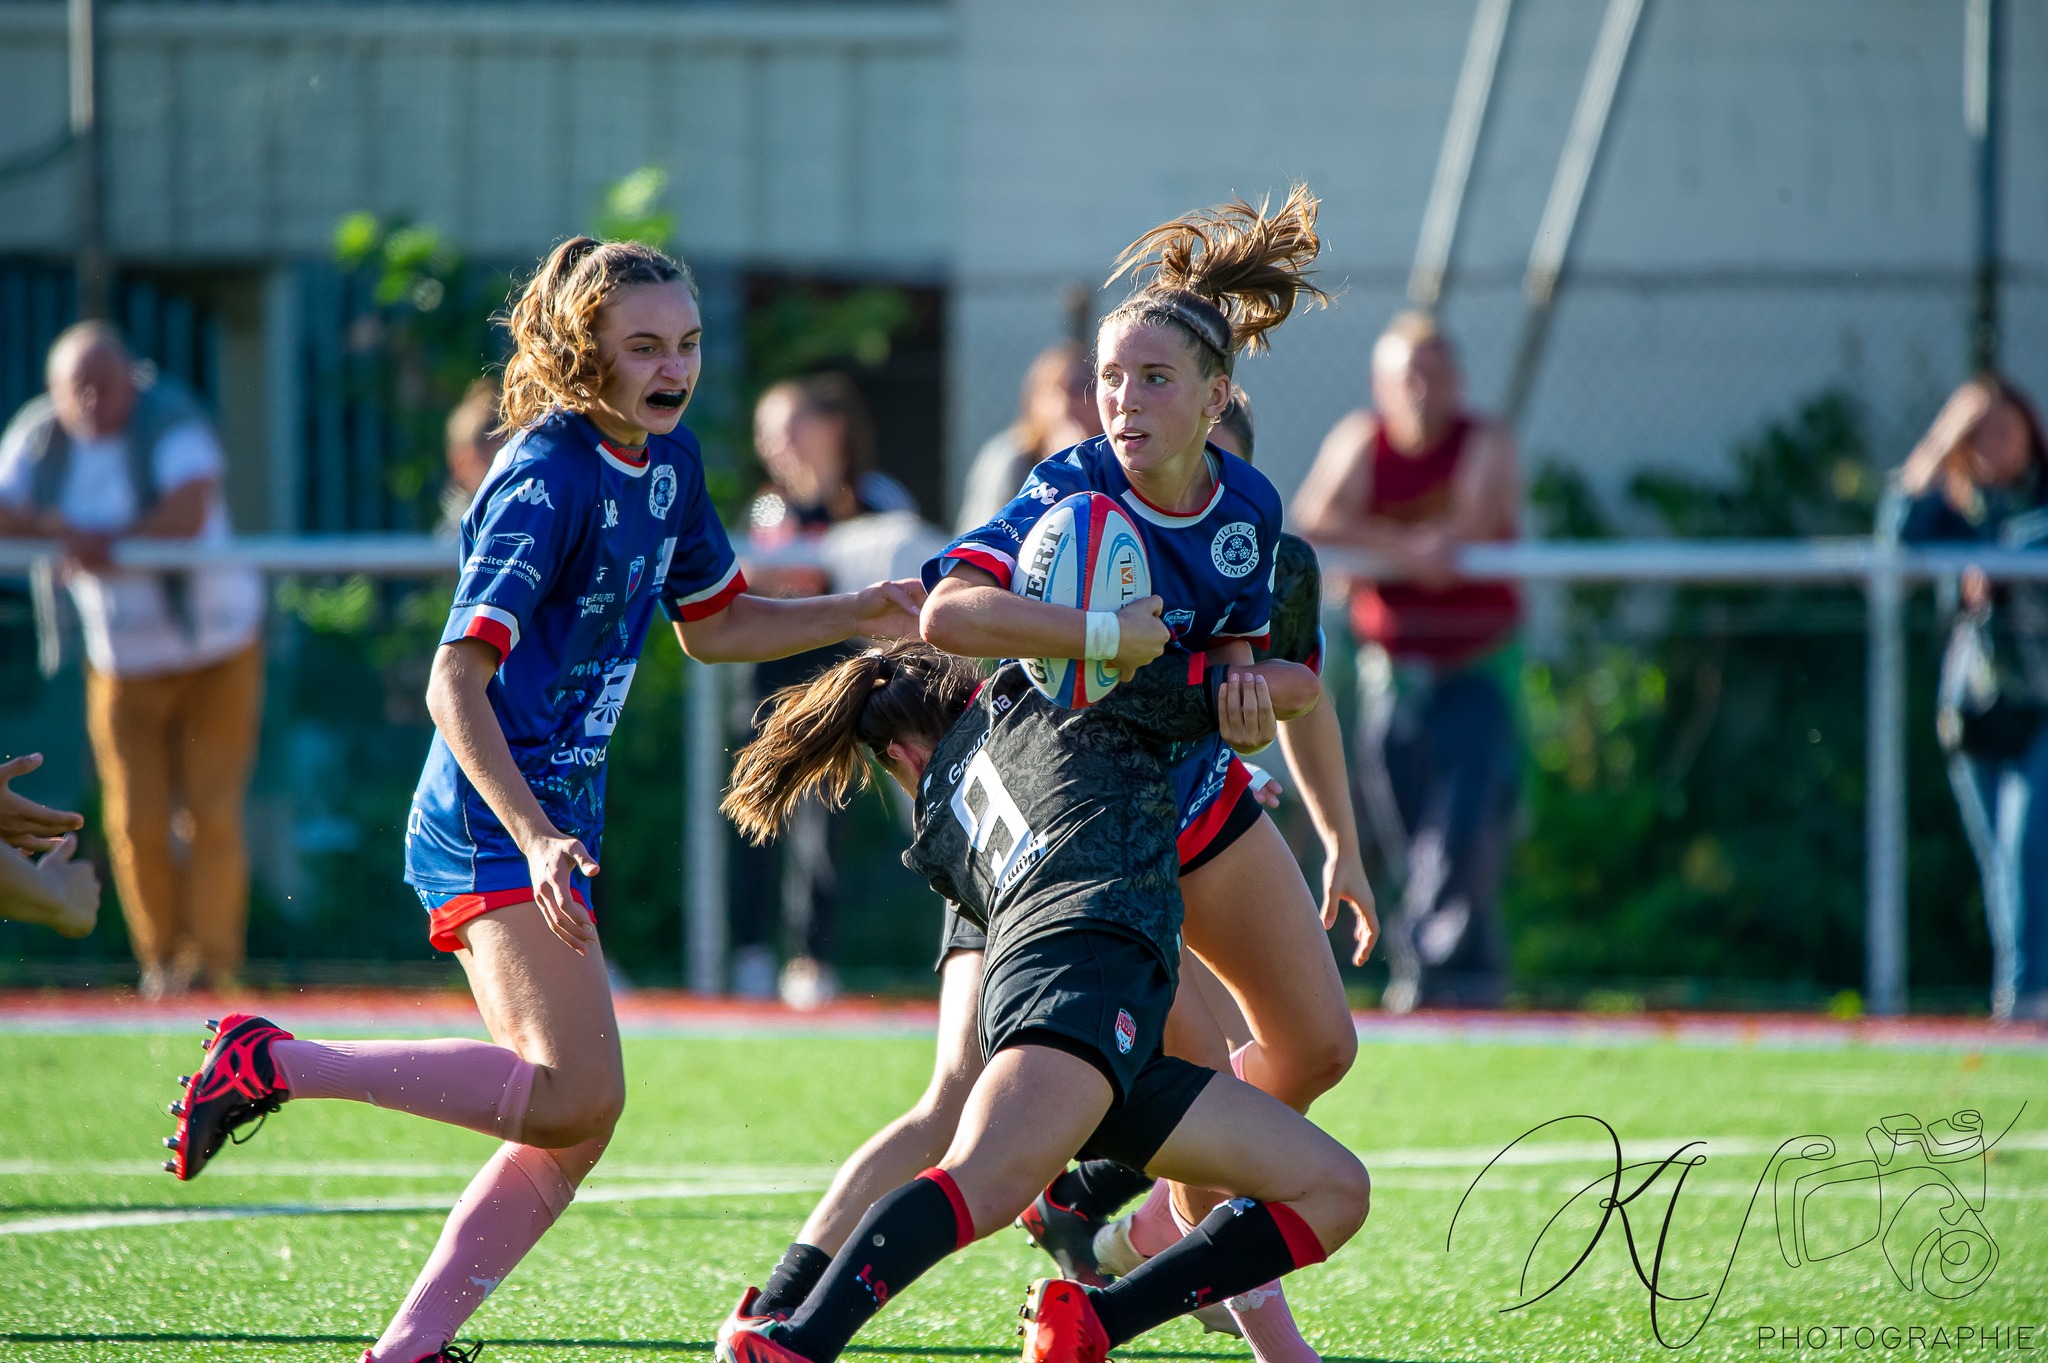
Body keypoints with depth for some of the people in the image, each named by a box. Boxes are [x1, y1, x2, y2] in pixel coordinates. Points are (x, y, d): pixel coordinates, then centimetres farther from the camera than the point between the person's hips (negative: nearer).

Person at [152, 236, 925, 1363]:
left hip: (551, 812, 9)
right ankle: (272, 1065, -15)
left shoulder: (668, 463, 11)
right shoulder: (547, 478, -16)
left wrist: (859, 616, 15)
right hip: (497, 817, -9)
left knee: (571, 1130, 5)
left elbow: (713, 626, 28)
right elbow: (456, 684, -23)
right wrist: (535, 837, -33)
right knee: (578, 1095, -21)